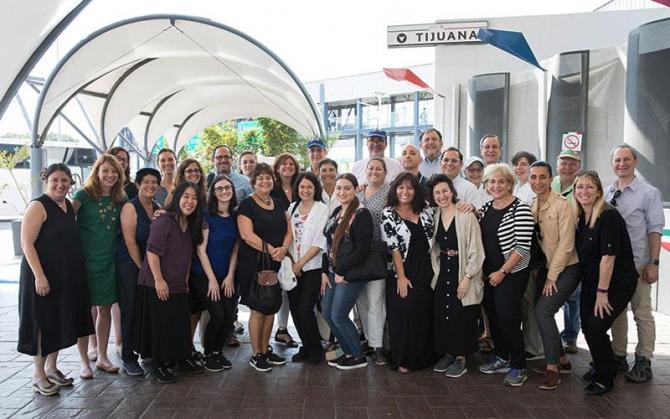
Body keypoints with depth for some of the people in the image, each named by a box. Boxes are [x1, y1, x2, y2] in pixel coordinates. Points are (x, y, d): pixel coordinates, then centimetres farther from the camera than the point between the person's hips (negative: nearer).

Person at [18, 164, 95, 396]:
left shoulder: (70, 206, 9)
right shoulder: (38, 206, -12)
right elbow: (27, 243, -17)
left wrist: (79, 270, 14)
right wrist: (39, 275, -23)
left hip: (69, 276, 7)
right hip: (43, 276, -7)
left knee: (60, 321, 15)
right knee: (42, 322, 2)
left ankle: (52, 367, 31)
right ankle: (39, 375, 16)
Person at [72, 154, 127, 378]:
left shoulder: (119, 200, 8)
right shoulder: (84, 195, -6)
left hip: (109, 262, 5)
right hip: (86, 261, -4)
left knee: (105, 309, 11)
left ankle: (102, 357, 25)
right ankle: (84, 362, 15)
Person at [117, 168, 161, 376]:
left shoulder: (158, 208, 9)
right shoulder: (130, 207, -9)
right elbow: (130, 241, -13)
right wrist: (142, 269, -11)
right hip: (130, 266, -5)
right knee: (130, 311, -1)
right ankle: (128, 357, 9)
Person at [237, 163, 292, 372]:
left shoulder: (278, 204, 14)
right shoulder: (247, 204, -6)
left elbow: (288, 231, 11)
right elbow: (247, 234, -16)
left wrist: (283, 248, -9)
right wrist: (271, 250, -19)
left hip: (276, 264, 6)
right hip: (254, 264, -6)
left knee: (270, 308, 11)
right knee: (258, 310, 0)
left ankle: (266, 350, 25)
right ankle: (256, 355, 13)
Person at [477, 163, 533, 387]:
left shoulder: (520, 209, -12)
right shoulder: (485, 208, 9)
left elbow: (523, 246, -16)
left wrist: (502, 272, -15)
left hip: (511, 273, -6)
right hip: (489, 273, 7)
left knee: (507, 318, -6)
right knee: (492, 315, 12)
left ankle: (518, 366, 9)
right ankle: (501, 358, 29)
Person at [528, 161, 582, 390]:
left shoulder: (562, 205, -16)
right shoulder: (531, 206, 4)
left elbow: (566, 244, -17)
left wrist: (552, 277, -14)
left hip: (567, 267, -7)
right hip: (546, 266, 7)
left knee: (543, 310, -16)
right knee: (541, 312, 6)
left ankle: (553, 368, -4)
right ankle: (562, 360, 24)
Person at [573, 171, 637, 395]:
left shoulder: (609, 216, -19)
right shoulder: (580, 218, 3)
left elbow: (608, 256, -21)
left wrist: (602, 292, -19)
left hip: (617, 283, -7)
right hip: (591, 282, 7)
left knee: (596, 327, -11)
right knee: (587, 326, 6)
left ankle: (605, 378, 11)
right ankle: (601, 367, 33)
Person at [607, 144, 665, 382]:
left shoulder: (649, 193, -4)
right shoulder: (607, 194, 8)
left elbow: (655, 230, -7)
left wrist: (653, 263, -12)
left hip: (637, 264, -5)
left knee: (642, 313, 2)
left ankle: (643, 363, 12)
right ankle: (618, 356, 25)